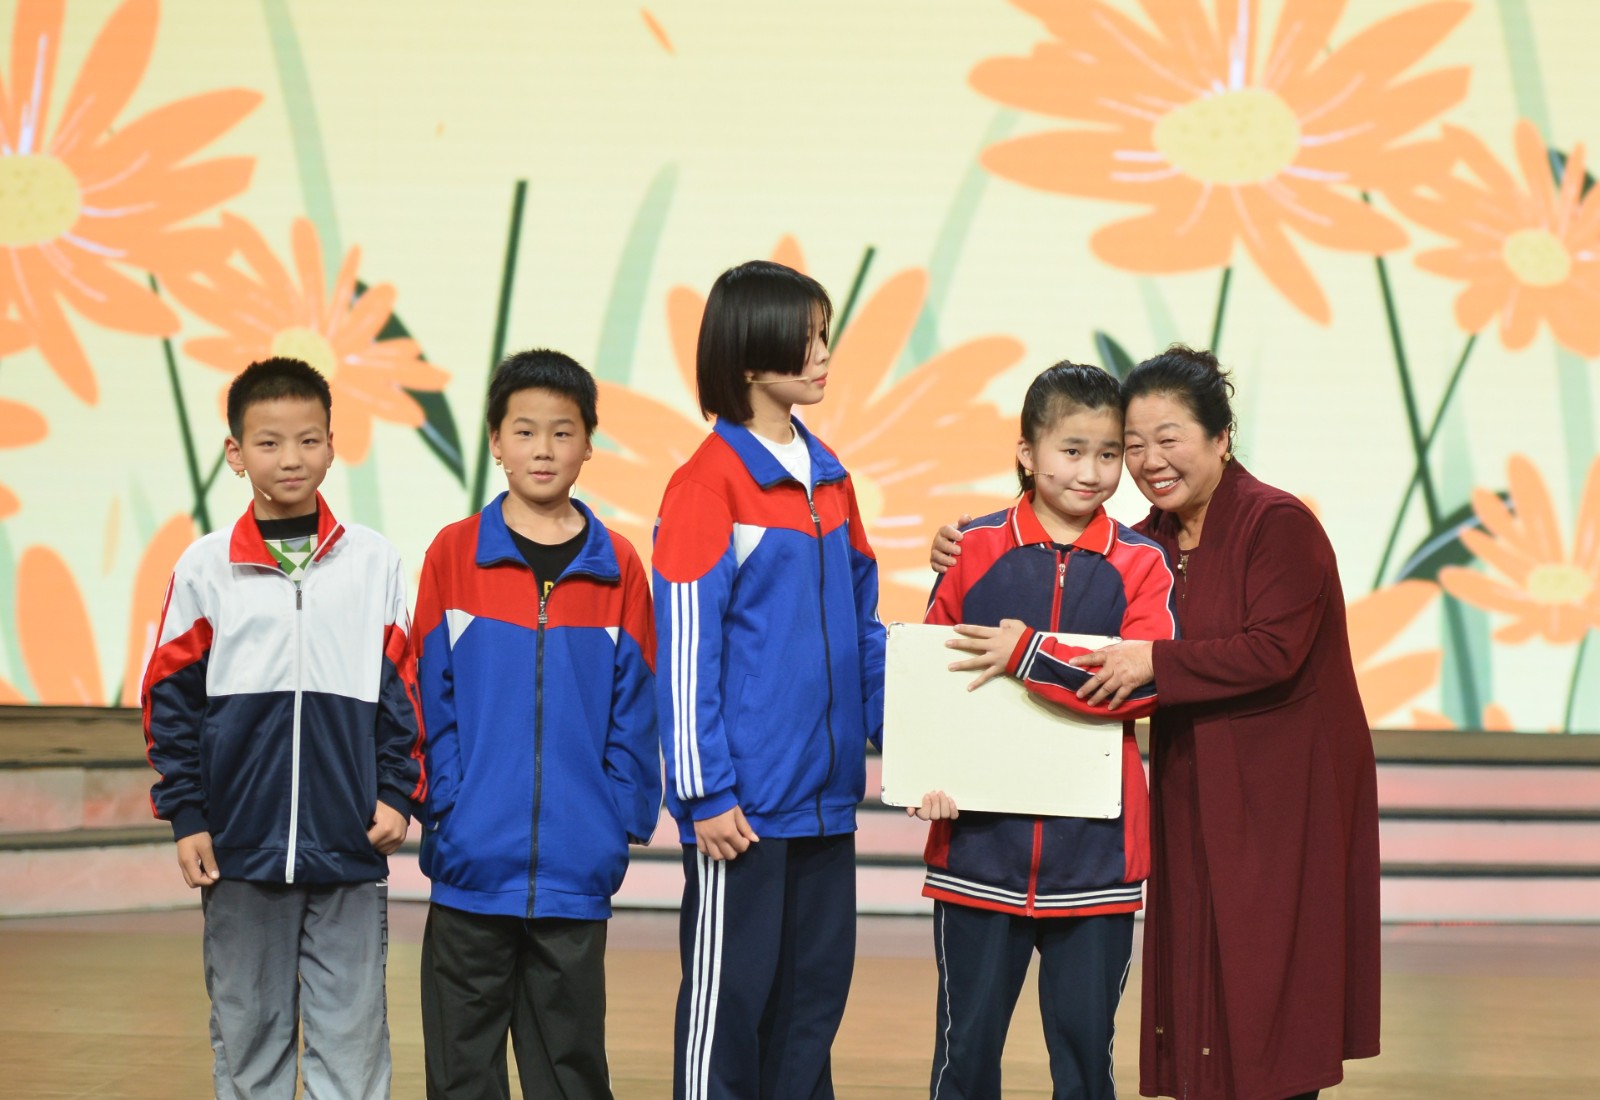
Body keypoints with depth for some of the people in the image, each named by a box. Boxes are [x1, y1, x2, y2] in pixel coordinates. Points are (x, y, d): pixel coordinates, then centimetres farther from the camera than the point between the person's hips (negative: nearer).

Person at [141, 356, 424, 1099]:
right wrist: (185, 815, -2)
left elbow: (402, 690, 7)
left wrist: (397, 793, -1)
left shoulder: (375, 563, 3)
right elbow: (171, 698, 4)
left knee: (351, 1037, 1)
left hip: (349, 846, 0)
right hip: (240, 845, 0)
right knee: (246, 1033, 9)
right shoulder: (204, 568, 2)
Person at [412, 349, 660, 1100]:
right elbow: (431, 700, 0)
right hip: (472, 864, -1)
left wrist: (622, 821, -4)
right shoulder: (454, 555, 1)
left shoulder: (617, 567, 3)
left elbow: (634, 711, 4)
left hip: (576, 869, 1)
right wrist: (446, 806, -7)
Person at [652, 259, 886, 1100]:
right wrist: (704, 794, -14)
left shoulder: (827, 477, 10)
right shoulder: (709, 482, -11)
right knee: (728, 994, 2)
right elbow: (686, 648, -12)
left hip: (826, 794, 7)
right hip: (744, 802, -7)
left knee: (814, 994, 12)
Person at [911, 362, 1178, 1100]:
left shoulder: (1140, 565, 1)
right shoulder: (974, 549, 2)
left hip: (1092, 847, 0)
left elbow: (1147, 684, -12)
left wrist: (1028, 655, -18)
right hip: (980, 840, 0)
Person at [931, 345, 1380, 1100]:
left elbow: (1273, 649, -22)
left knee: (1268, 1000, -4)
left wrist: (1157, 662, -27)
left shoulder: (1278, 525, -13)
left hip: (1281, 801, -7)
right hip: (1194, 801, 7)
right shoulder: (1148, 545, 9)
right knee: (1196, 981, 9)